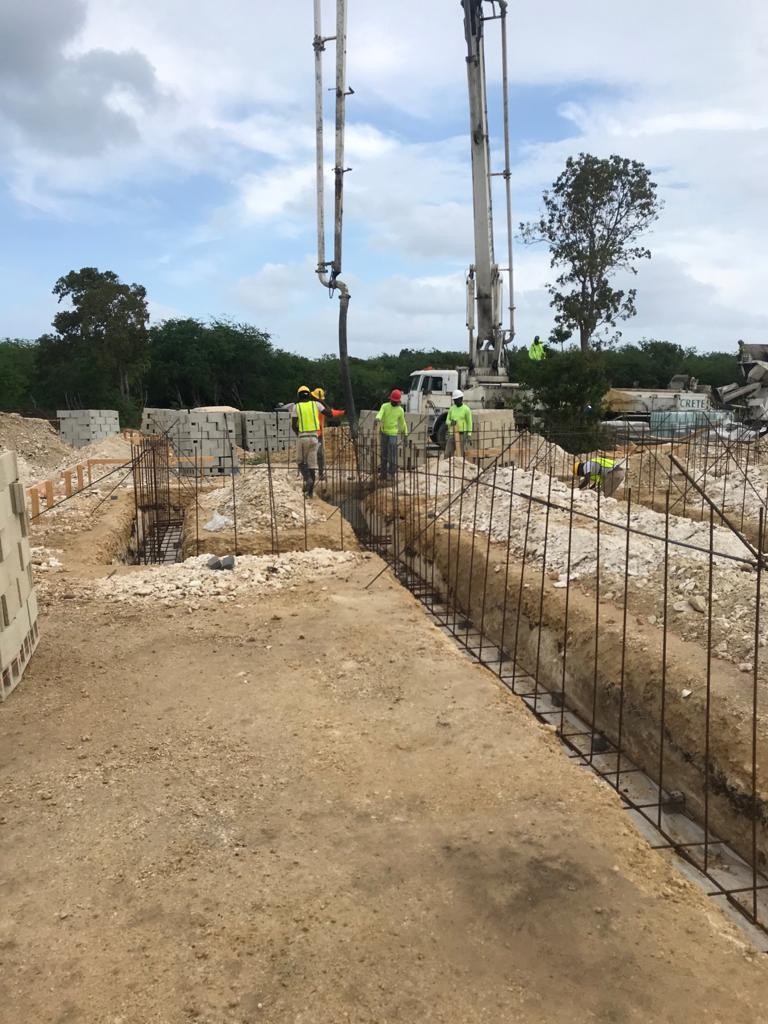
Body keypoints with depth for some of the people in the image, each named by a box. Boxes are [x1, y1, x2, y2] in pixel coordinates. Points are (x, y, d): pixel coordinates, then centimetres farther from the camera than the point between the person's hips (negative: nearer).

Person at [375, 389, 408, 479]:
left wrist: (405, 433, 16)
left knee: (392, 455, -8)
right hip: (383, 432, 2)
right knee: (383, 454, 8)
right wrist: (377, 419, -43)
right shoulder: (385, 406, 0)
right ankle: (383, 473, 15)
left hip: (393, 433, -2)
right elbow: (380, 413, -20)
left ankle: (391, 474, -1)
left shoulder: (400, 410, 1)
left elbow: (402, 422, 12)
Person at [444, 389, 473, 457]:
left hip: (462, 434, -4)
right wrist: (451, 422, -15)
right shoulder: (451, 409, 10)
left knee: (462, 454, -3)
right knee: (448, 454, 0)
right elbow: (447, 421, 10)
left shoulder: (466, 409, -4)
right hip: (452, 434, 5)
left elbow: (469, 423, -5)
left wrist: (469, 436, -10)